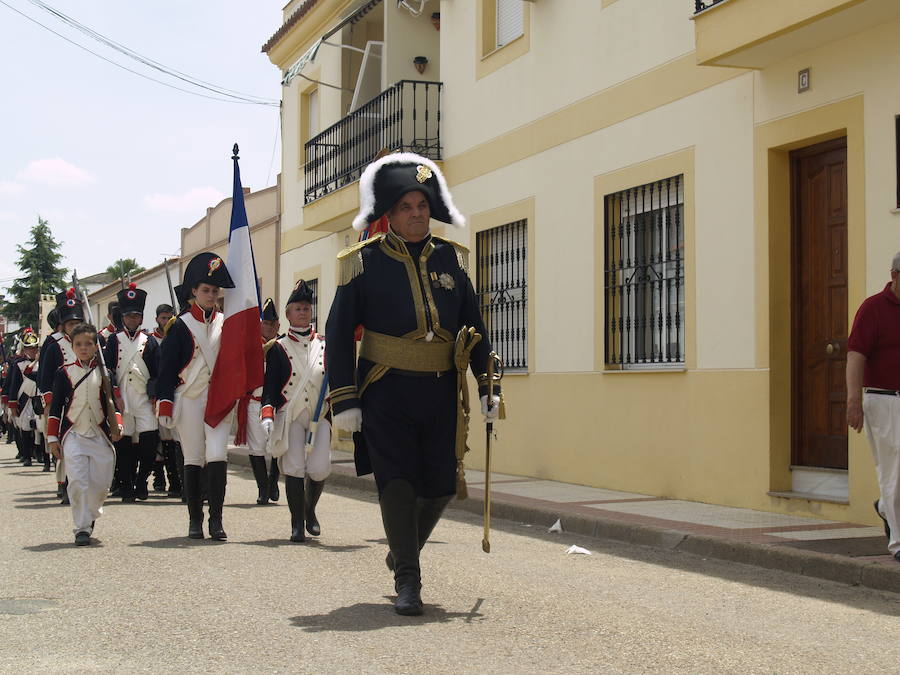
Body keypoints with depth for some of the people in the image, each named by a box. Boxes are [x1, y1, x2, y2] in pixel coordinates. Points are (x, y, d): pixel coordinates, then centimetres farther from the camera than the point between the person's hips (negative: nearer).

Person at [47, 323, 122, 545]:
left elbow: (113, 402, 11)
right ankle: (82, 528, -6)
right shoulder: (64, 373, 4)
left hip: (100, 435, 2)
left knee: (100, 483, 2)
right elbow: (56, 407, 6)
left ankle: (91, 516, 29)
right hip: (73, 435, -2)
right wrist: (53, 438, 3)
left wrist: (116, 426, -5)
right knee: (78, 482, -12)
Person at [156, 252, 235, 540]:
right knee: (193, 460, 2)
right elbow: (167, 368, 0)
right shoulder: (181, 326, 2)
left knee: (217, 456, -11)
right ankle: (195, 521, 11)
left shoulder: (226, 323, 11)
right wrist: (165, 406, -6)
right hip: (189, 399, -2)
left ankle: (216, 520, -8)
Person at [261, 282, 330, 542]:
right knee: (294, 469, -9)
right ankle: (297, 525, 0)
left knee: (319, 469, -8)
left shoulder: (324, 344, 11)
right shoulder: (278, 348, 3)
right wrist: (267, 415, -14)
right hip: (290, 415, -2)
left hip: (321, 415, 2)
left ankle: (310, 510, 21)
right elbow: (270, 385, -1)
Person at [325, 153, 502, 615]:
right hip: (386, 394, -3)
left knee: (441, 485, 7)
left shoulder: (451, 259, 6)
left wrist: (487, 387, 7)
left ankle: (403, 551, 34)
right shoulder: (363, 263, -4)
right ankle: (407, 582, 2)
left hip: (440, 393, 4)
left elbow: (474, 327, 12)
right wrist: (344, 401, -8)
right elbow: (338, 334, -3)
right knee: (397, 481, -8)